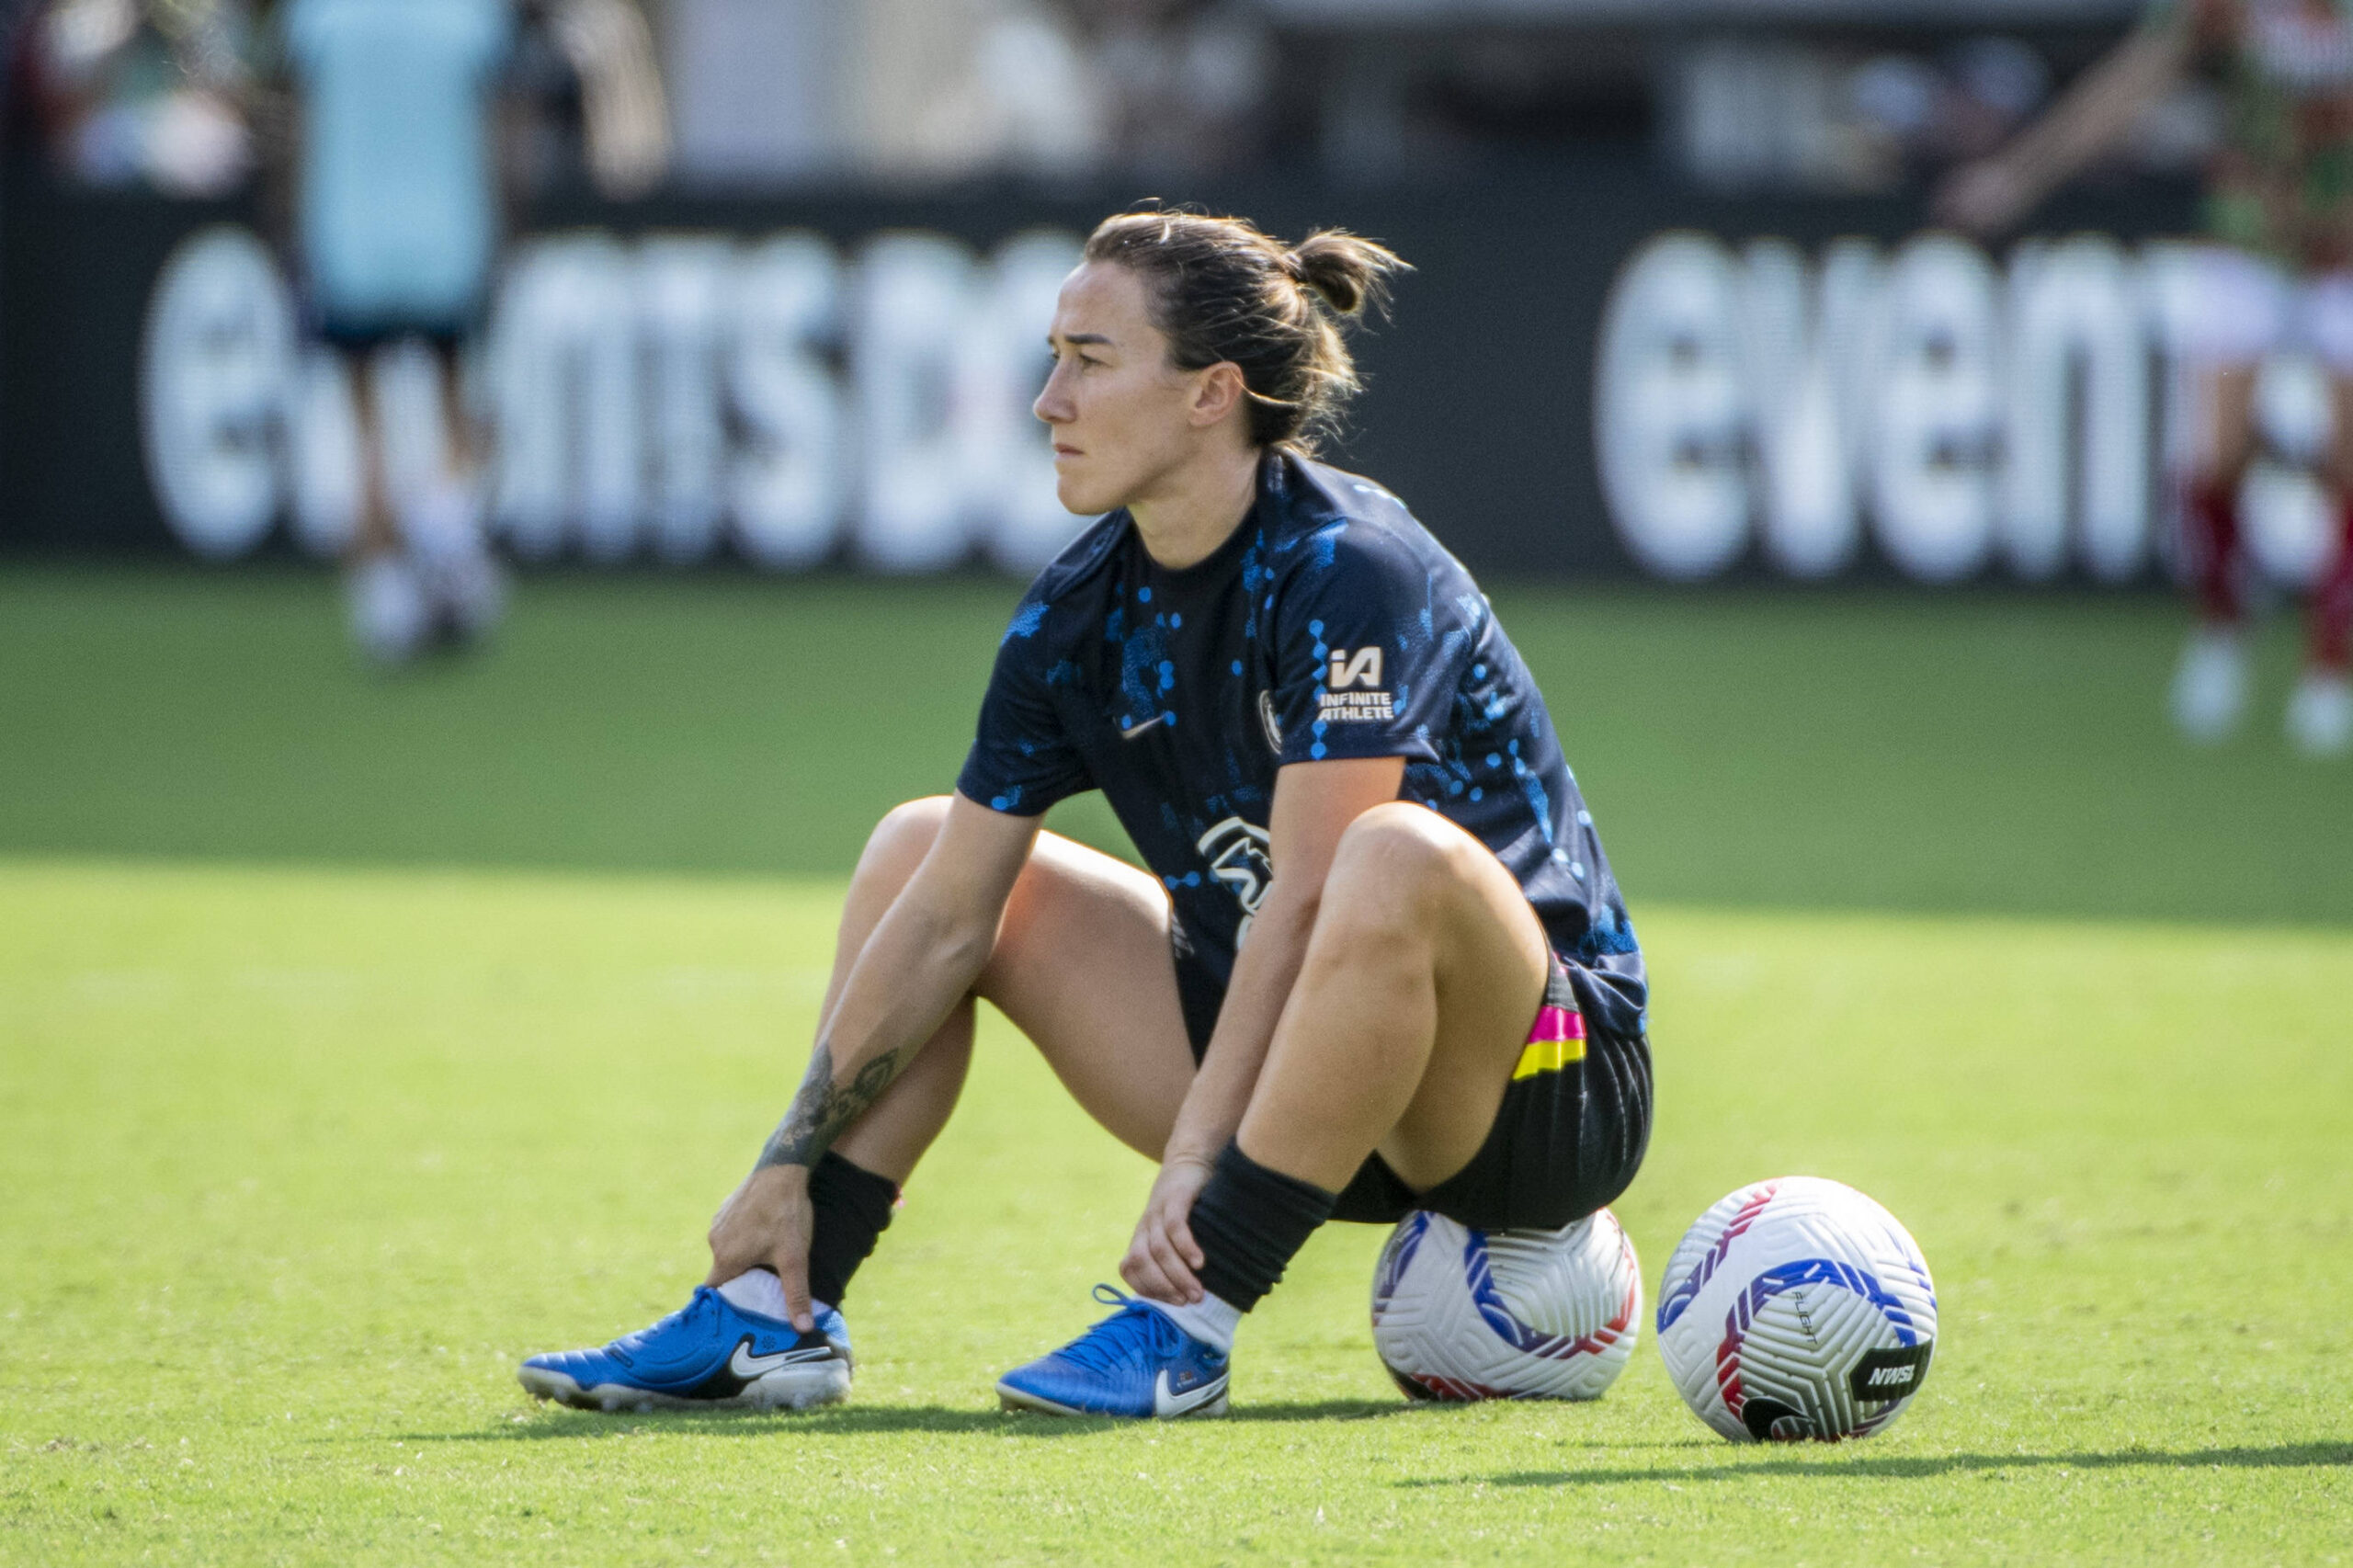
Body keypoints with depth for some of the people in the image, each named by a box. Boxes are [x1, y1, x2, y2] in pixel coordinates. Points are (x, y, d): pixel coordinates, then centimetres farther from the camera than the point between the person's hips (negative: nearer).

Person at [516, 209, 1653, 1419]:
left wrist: (1194, 1164, -31)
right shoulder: (1079, 616, -1)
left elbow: (1303, 896, -28)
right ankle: (773, 1318, -3)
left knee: (1397, 859, -39)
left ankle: (1183, 1332, -31)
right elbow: (946, 919, 1)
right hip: (1288, 1071, 7)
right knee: (919, 852, 7)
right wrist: (788, 1168, -2)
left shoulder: (1349, 572, -22)